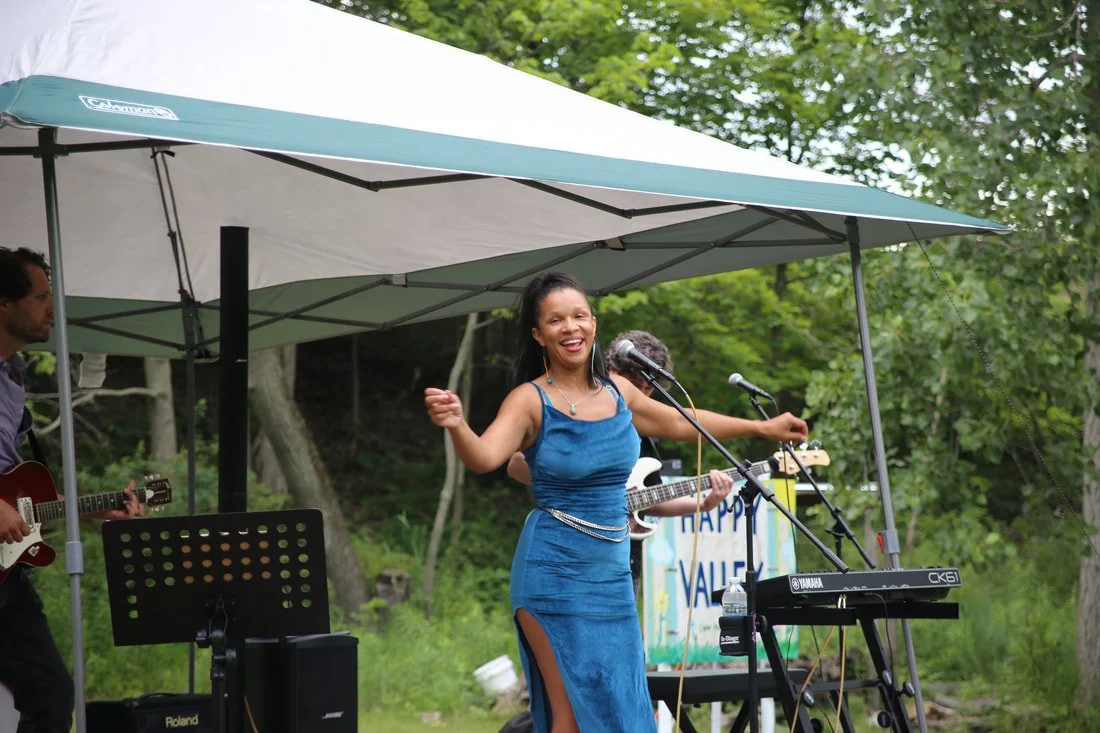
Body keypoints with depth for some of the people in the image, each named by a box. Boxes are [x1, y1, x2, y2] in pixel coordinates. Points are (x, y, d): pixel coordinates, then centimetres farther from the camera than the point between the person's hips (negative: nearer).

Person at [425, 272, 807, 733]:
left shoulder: (617, 391, 7)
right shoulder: (531, 400, -10)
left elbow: (678, 423, 24)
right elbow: (484, 457, -27)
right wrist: (456, 426, -49)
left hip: (611, 570, 6)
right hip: (554, 572, -6)